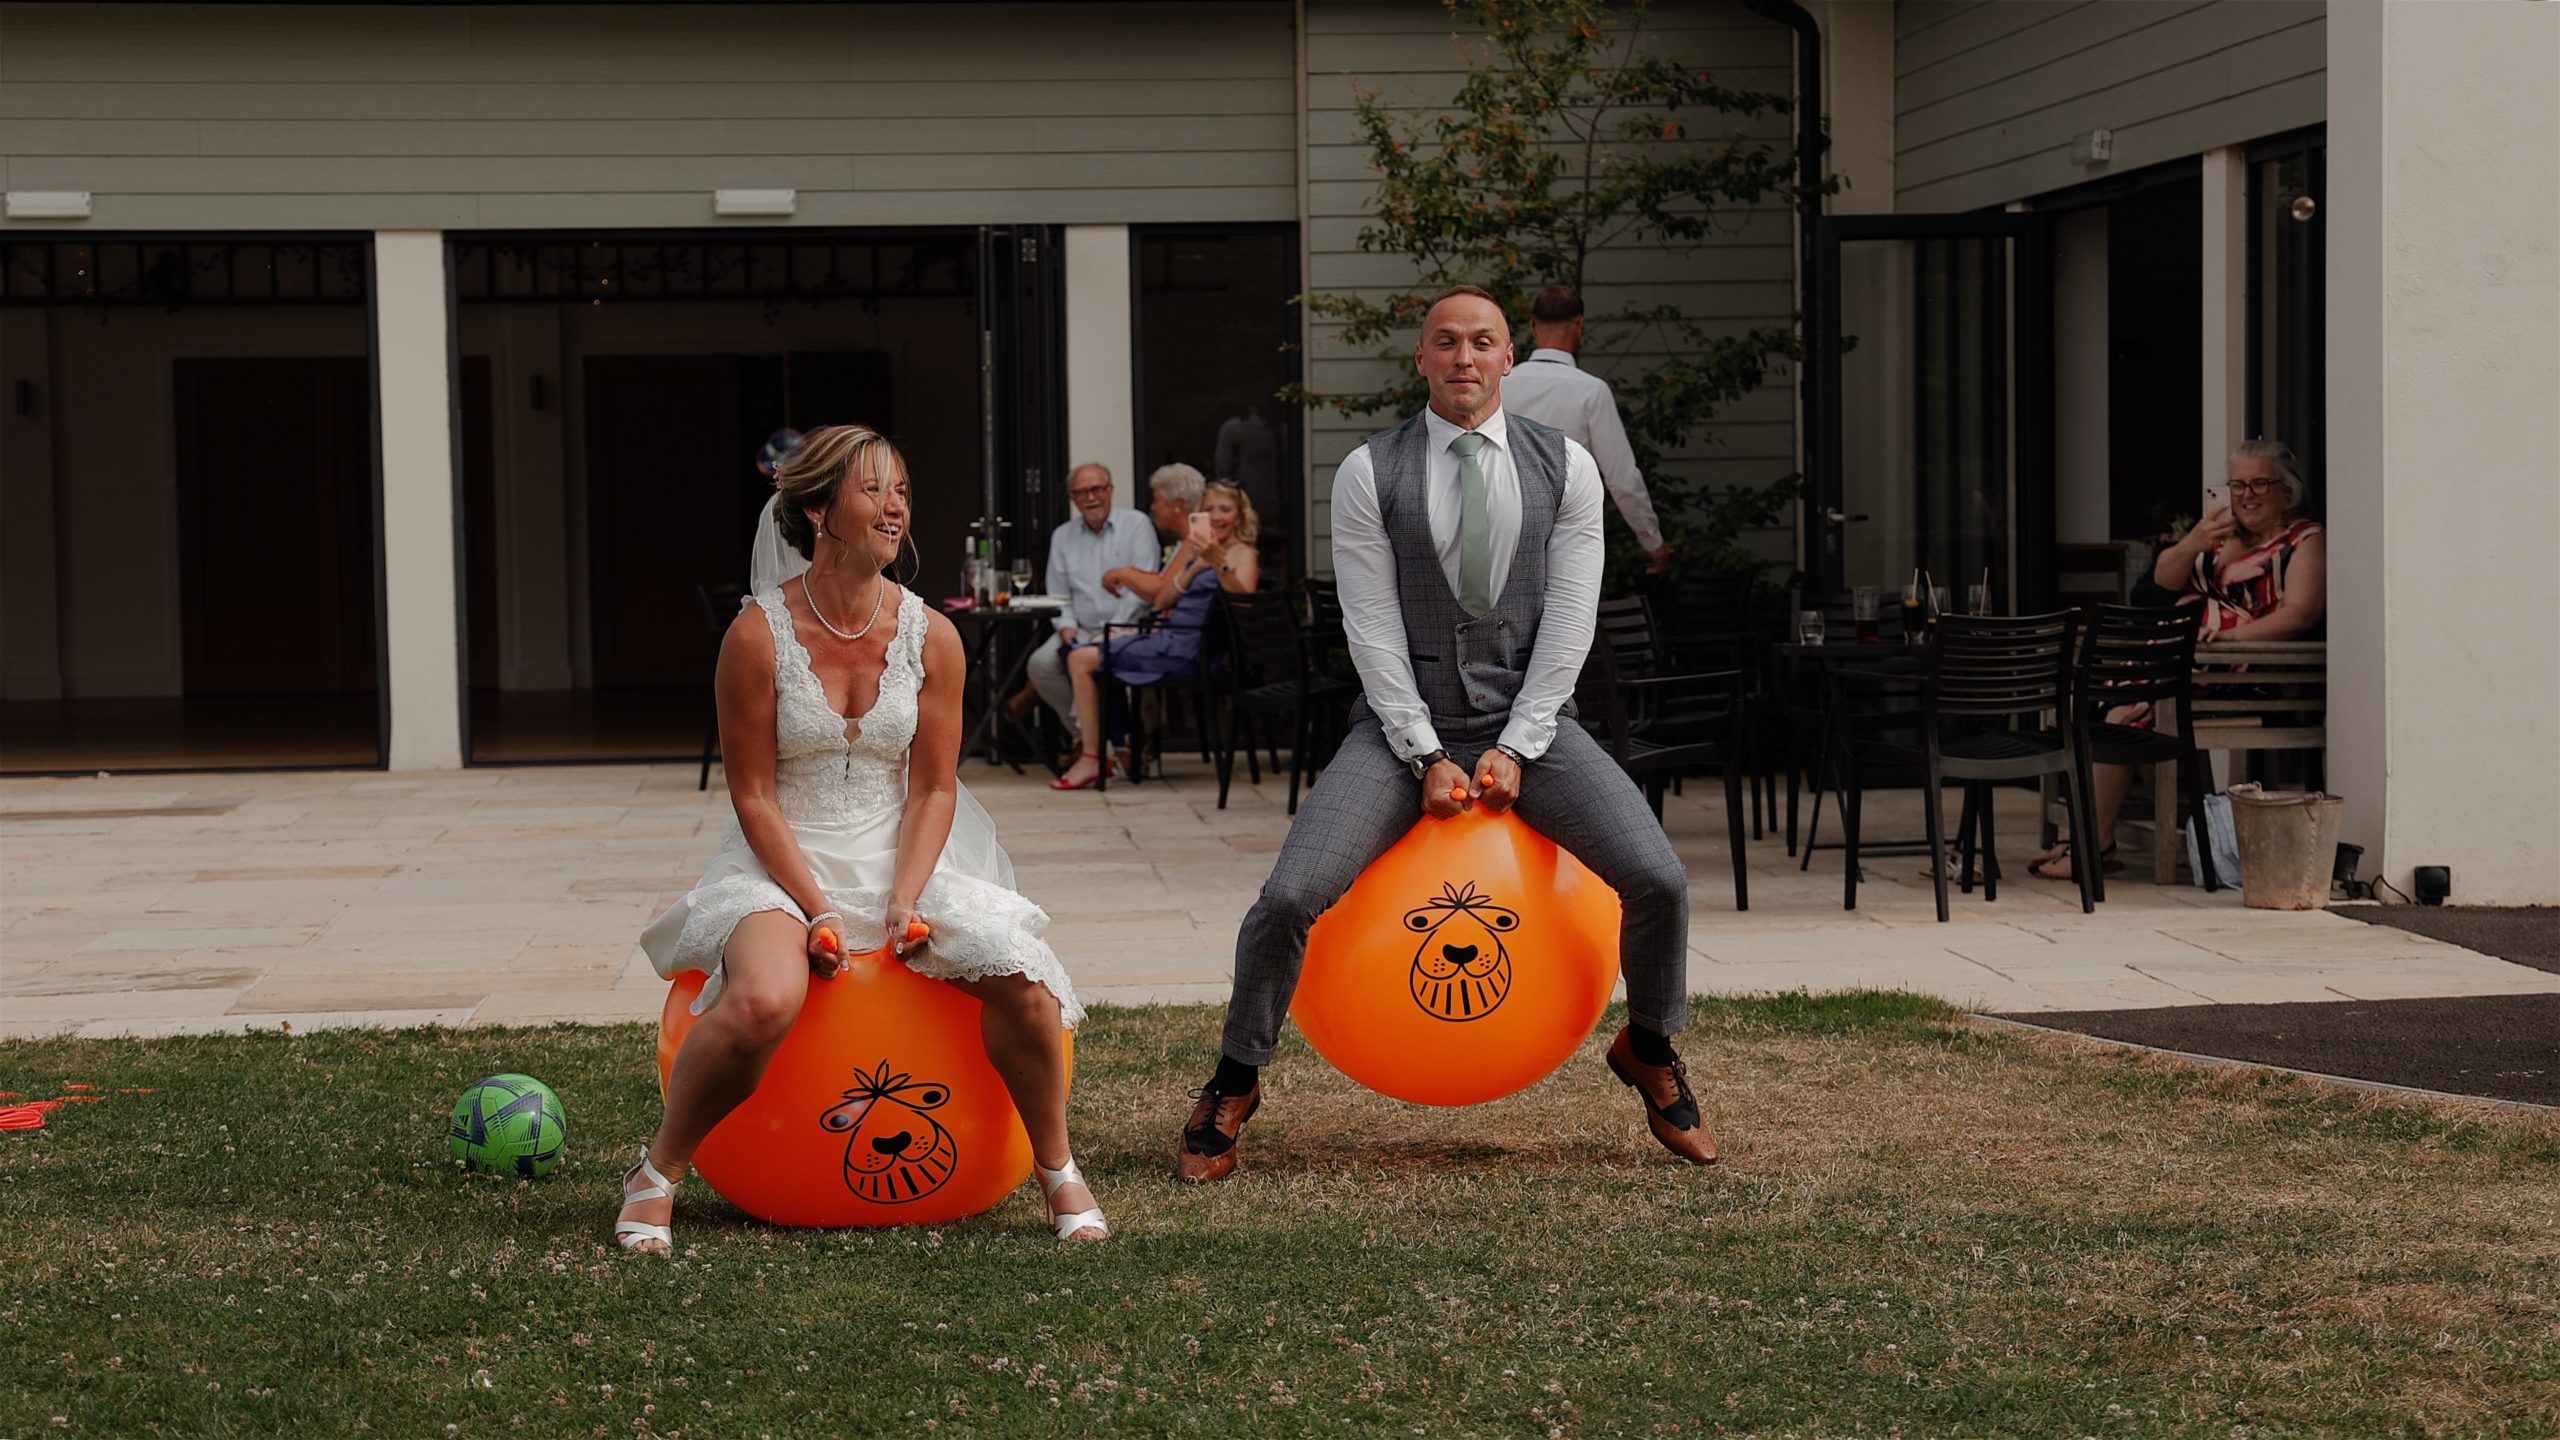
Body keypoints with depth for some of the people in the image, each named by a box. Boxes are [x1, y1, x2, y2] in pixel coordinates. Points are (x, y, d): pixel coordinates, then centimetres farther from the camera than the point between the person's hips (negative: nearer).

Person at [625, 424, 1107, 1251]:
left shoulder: (930, 638, -2)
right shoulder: (757, 635, -11)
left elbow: (933, 788, 2)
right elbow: (753, 796, -9)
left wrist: (904, 902, -12)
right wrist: (817, 909, -16)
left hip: (900, 860, 3)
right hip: (781, 866, -3)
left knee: (1020, 974, -21)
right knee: (764, 999, -35)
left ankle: (1058, 1170, 4)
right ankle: (656, 1174, -10)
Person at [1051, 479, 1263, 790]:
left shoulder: (1242, 555, -5)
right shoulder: (1198, 549, 19)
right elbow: (1162, 601, 11)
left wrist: (1218, 562, -39)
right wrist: (1193, 568, -4)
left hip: (1189, 647, -9)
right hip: (1170, 636, 9)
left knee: (1083, 659, -11)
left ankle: (1091, 760, -9)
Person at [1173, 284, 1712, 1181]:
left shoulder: (1564, 467, 2)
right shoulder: (1370, 473, -2)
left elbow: (1569, 618, -2)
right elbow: (1373, 629, -6)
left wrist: (1517, 749, -10)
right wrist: (1428, 756, -13)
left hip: (1527, 719, 1)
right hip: (1404, 722, -1)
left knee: (1658, 879, -18)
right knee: (1289, 897, -21)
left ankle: (1650, 1053, 12)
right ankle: (1233, 1084, 3)